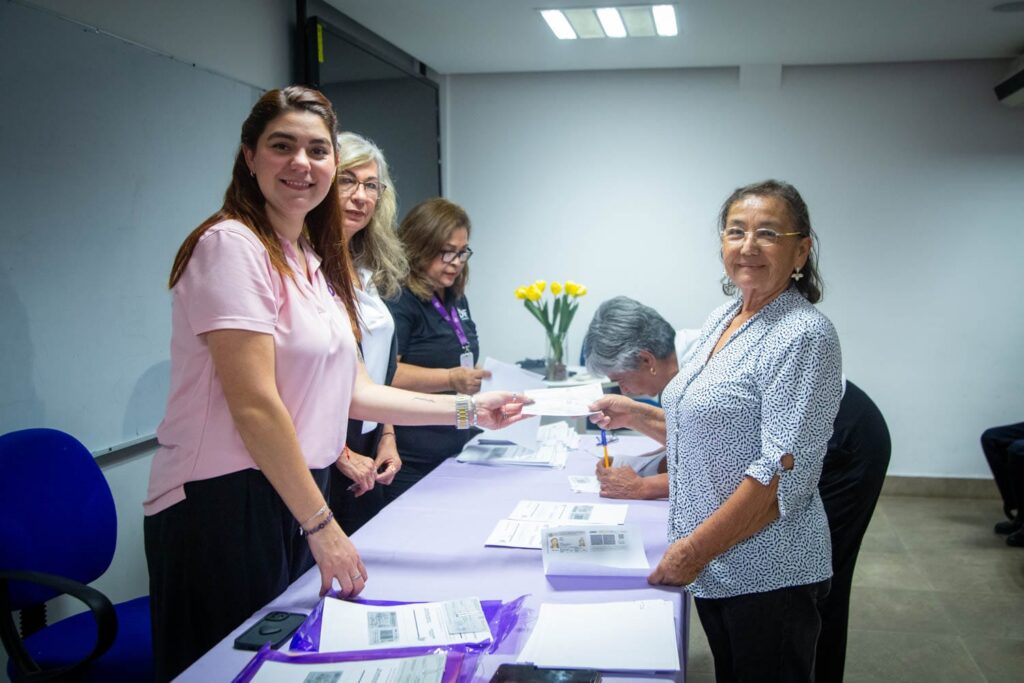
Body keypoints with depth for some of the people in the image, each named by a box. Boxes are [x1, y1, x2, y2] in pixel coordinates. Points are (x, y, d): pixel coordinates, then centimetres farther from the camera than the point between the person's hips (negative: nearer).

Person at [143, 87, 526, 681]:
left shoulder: (316, 263, 12)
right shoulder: (232, 246, -14)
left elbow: (352, 391, 12)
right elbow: (254, 406, -20)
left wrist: (467, 410, 9)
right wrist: (322, 526, -17)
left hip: (294, 498, 8)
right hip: (224, 505, -8)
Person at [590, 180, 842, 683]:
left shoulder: (803, 335, -18)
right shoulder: (722, 317, 8)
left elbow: (783, 473, -23)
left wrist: (694, 549, -21)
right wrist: (638, 416, 5)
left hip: (766, 576, -8)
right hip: (714, 568, 8)